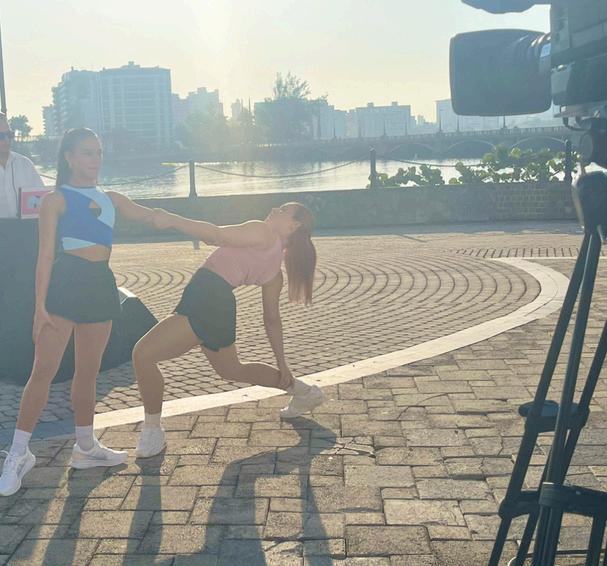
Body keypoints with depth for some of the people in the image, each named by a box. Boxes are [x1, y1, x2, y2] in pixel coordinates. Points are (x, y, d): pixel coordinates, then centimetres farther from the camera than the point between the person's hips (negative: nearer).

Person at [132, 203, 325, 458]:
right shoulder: (275, 266, 19)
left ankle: (153, 431, 1)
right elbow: (272, 319, 21)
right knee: (232, 370, 31)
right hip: (220, 305, 10)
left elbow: (215, 234, -18)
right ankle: (304, 392, 45)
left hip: (207, 300, -10)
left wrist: (172, 219, -12)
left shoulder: (263, 233, -5)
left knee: (143, 353, -11)